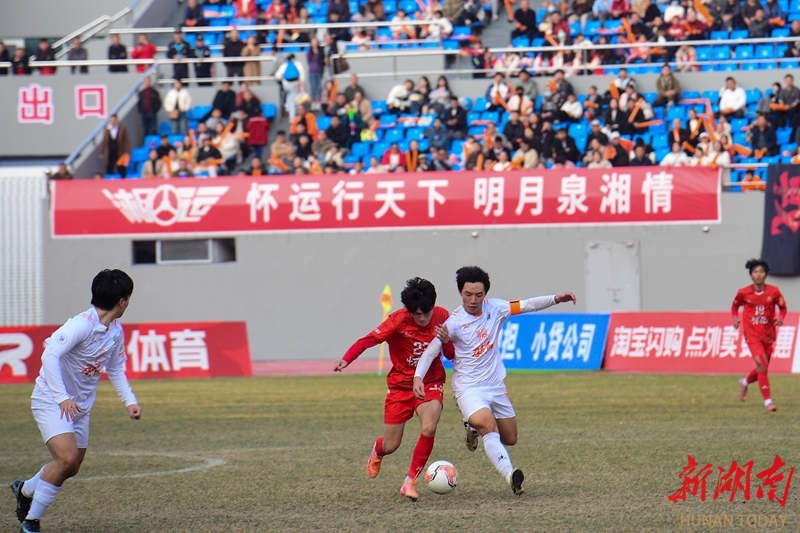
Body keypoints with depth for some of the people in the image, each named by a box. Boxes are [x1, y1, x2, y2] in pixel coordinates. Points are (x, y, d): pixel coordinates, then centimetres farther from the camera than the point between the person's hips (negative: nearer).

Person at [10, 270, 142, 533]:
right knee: (67, 457, -24)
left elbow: (115, 369, 16)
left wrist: (129, 401, 4)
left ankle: (25, 489, 40)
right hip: (51, 402, -8)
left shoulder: (116, 331, 2)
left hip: (79, 406, 8)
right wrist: (62, 397, -38)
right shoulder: (82, 324, -25)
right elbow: (49, 355, -33)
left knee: (71, 468, 12)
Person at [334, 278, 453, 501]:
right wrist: (346, 359, -39)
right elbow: (369, 339, -23)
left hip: (430, 384, 1)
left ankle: (409, 482, -11)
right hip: (401, 385, -1)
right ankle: (377, 451, 45)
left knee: (429, 428, -27)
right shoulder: (399, 320, -18)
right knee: (391, 446, 3)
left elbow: (451, 354, -1)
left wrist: (446, 341, -25)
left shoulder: (442, 317, -10)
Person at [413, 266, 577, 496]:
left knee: (510, 439, 13)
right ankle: (510, 476, -41)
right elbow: (431, 350, -13)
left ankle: (474, 427, 40)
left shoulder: (494, 308, -3)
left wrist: (555, 299, -11)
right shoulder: (454, 322, -15)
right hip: (469, 389, -6)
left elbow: (526, 305, 1)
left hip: (496, 386, 6)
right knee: (489, 425, -31)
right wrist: (418, 376, -27)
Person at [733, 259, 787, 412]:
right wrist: (735, 318, -6)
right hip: (752, 334, -3)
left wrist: (780, 318, -13)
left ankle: (745, 382, 46)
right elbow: (735, 306, 12)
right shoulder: (743, 293, -4)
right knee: (762, 364, -19)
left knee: (762, 368, 12)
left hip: (768, 335, 3)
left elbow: (783, 308, 7)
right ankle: (768, 401, -15)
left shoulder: (773, 291, -3)